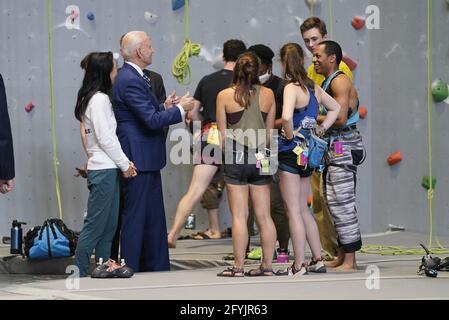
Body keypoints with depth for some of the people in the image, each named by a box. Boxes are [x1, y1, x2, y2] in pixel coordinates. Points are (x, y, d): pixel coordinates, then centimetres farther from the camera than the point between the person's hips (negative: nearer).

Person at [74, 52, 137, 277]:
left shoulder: (91, 98, 16)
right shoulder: (100, 99, -12)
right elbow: (106, 138, -16)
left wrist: (123, 162, 13)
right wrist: (124, 163, -8)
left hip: (104, 168, 10)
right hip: (104, 170, -10)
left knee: (108, 227, 10)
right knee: (95, 226, -8)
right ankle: (79, 274, -6)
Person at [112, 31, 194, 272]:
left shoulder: (135, 77, 14)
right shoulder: (130, 80, -19)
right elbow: (151, 120, -23)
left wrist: (165, 107, 9)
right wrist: (180, 109, -12)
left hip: (146, 160, 11)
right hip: (139, 159, -11)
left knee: (154, 216, 16)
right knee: (135, 215, -4)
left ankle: (157, 266, 23)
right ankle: (129, 268, 1)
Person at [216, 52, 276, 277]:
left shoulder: (224, 96, -5)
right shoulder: (268, 95, 2)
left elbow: (223, 135, 0)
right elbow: (270, 132, 8)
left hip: (236, 158, -3)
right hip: (260, 158, 3)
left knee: (239, 216, -1)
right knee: (264, 216, 7)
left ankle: (238, 267, 1)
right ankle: (267, 265, 10)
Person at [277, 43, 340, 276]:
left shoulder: (292, 88, -16)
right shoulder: (313, 87, 8)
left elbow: (286, 117, -34)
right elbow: (335, 108, 22)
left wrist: (290, 134, -15)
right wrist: (320, 130, 13)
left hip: (291, 152, -8)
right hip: (307, 153, 8)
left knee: (293, 211, -1)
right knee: (303, 209, 18)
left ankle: (299, 265, 1)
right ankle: (318, 260, 20)